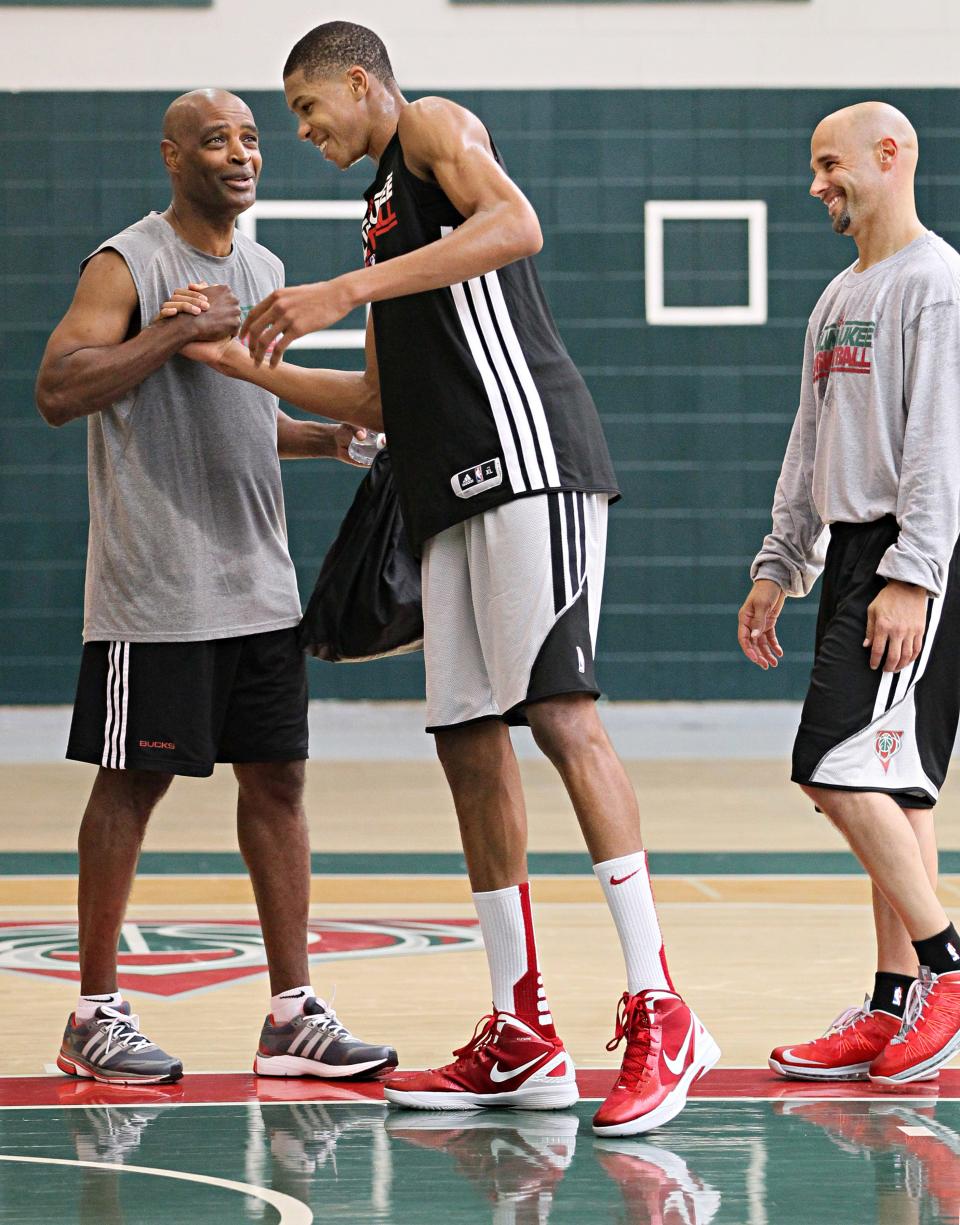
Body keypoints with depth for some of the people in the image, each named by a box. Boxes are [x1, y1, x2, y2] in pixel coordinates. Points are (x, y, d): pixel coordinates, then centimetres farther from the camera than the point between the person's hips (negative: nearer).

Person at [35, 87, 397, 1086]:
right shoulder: (127, 265, -8)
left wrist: (328, 438, 11)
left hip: (259, 582, 7)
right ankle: (94, 1013, 9)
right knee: (132, 782, -1)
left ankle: (292, 1015, 9)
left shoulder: (262, 269, 16)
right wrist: (179, 330, -23)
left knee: (276, 778, 5)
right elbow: (57, 391, -20)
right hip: (155, 590, -7)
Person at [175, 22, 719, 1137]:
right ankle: (521, 1040, 10)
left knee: (559, 713, -17)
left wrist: (348, 291, -21)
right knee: (467, 741, 6)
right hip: (456, 495, 10)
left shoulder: (433, 127, 3)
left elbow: (516, 225, -19)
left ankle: (659, 1017, -19)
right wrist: (248, 368, 27)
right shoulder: (386, 208, 29)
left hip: (528, 456, -10)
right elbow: (381, 399, 30)